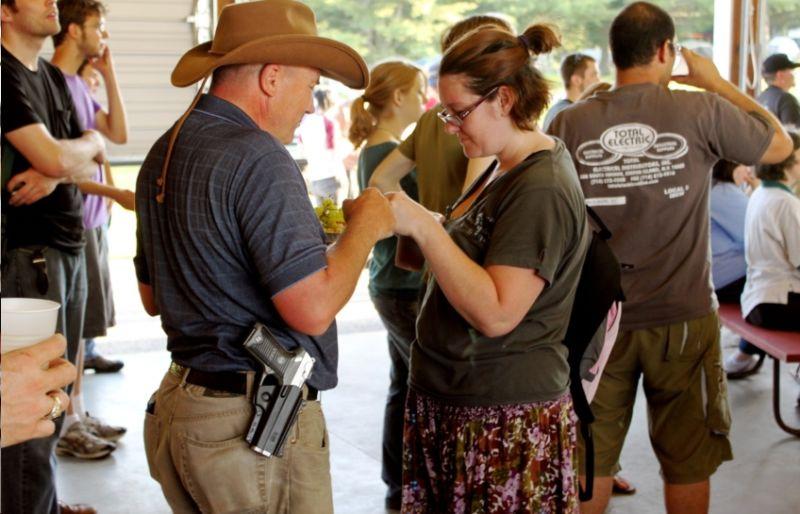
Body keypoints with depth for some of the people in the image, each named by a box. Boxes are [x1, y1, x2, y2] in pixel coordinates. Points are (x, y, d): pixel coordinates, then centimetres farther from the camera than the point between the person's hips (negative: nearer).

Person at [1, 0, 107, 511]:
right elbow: (53, 157, -21)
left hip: (69, 247, 8)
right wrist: (91, 141, 0)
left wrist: (56, 172, -11)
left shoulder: (54, 77, 15)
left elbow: (89, 164, 11)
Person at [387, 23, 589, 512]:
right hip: (454, 401, 9)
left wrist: (424, 227, -24)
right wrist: (409, 222, 6)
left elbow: (496, 313, -25)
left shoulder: (542, 189, -19)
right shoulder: (506, 169, 11)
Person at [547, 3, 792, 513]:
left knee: (592, 458, 13)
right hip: (682, 318, -1)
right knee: (688, 461, 13)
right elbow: (781, 143, 7)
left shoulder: (570, 124, -8)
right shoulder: (702, 112, -10)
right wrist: (717, 81, 15)